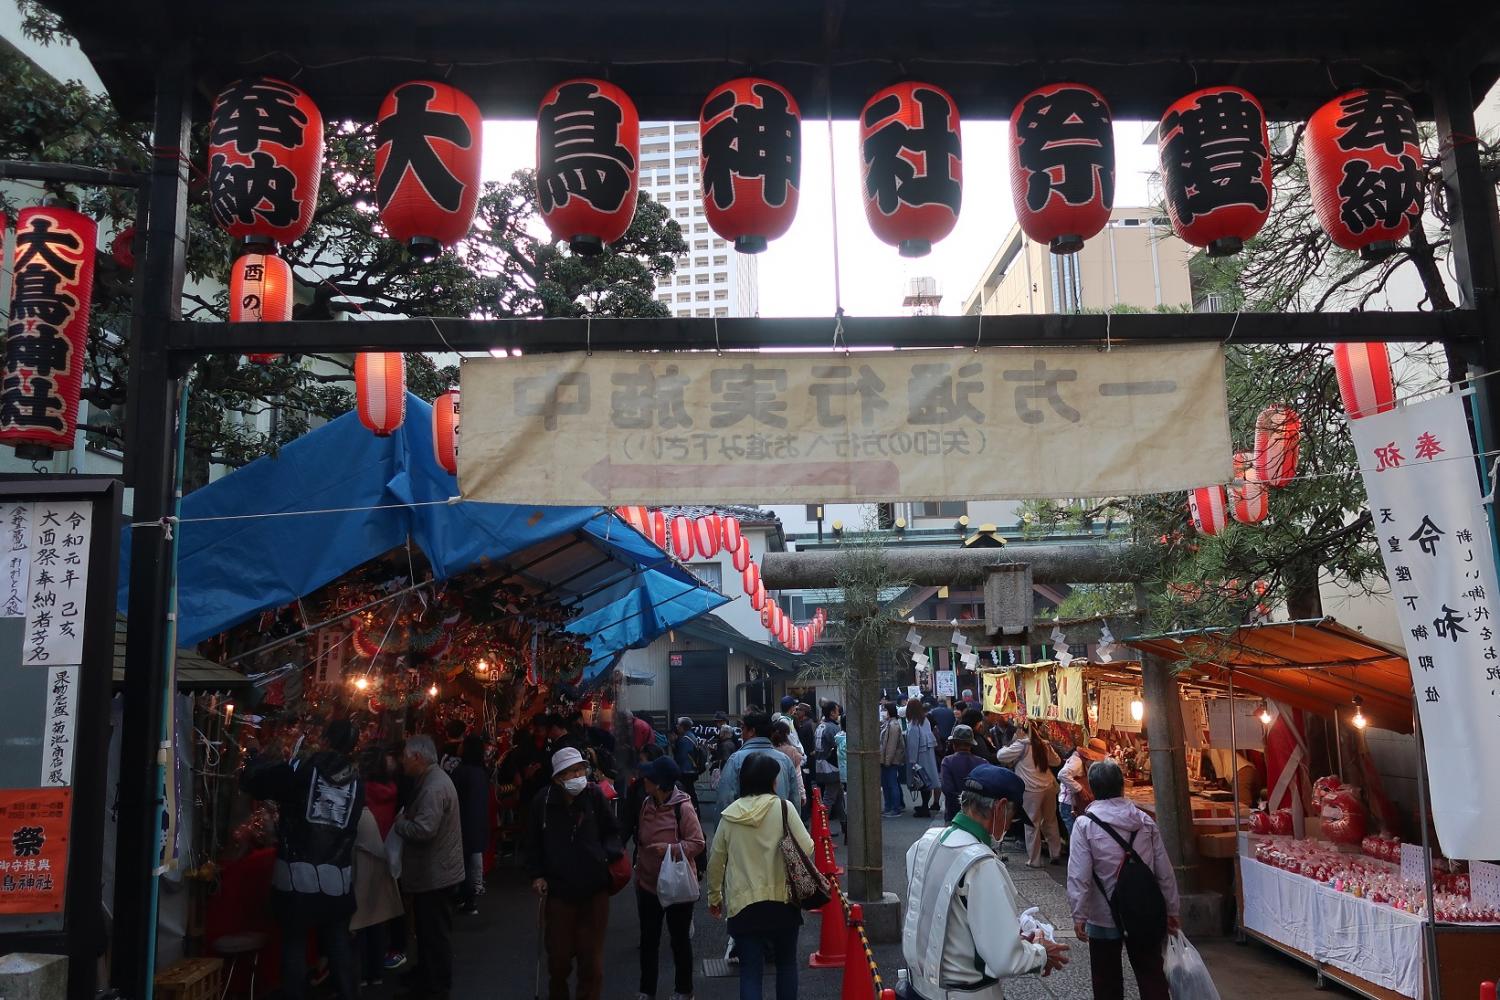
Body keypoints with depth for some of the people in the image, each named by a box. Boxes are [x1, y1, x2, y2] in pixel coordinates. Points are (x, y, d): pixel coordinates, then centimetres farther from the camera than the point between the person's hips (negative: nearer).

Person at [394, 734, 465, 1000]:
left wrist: (399, 823, -15)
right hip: (433, 869, 10)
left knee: (436, 933, 3)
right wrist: (405, 818, 0)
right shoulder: (432, 779, 9)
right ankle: (426, 975, 37)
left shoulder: (434, 786, -25)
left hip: (435, 872, -10)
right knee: (428, 929, 23)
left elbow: (423, 829, -32)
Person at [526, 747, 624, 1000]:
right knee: (558, 955, 11)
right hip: (558, 889, 0)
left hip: (594, 889, 0)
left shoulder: (594, 795, -9)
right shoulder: (544, 801, -7)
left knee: (591, 956, 9)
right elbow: (534, 843, 8)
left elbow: (611, 832, 4)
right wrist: (536, 875, 1)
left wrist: (611, 854, -14)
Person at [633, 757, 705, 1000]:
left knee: (680, 939, 12)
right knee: (648, 939, 15)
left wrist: (671, 848, -30)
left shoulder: (682, 808, -21)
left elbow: (698, 844, -17)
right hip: (648, 885, 5)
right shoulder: (646, 804, -1)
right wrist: (638, 873, 15)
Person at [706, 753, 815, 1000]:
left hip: (742, 903, 1)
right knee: (787, 963, 19)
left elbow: (716, 861, 6)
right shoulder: (783, 807, -9)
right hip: (782, 899, -1)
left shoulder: (729, 814, 0)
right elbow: (807, 849, -11)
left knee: (750, 970, 7)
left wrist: (714, 896, 20)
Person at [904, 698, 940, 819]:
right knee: (927, 781, 15)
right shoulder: (926, 721, 3)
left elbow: (912, 745, -18)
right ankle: (925, 806, 27)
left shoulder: (913, 725, -19)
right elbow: (931, 738, 8)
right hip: (929, 754, 7)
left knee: (922, 782, 0)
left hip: (919, 758, -7)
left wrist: (912, 762, -14)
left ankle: (925, 809, 5)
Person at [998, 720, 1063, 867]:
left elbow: (1001, 756, -9)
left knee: (1032, 825, 4)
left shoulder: (1022, 745, -9)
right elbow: (1057, 761, 19)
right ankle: (1056, 855, 25)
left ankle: (1034, 860, 10)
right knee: (1051, 822, 17)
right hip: (1049, 787, 6)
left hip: (1032, 790, -5)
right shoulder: (1044, 744, 7)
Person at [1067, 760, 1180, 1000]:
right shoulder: (1145, 821, -3)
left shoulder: (1085, 824, -13)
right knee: (1152, 976, 14)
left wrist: (1079, 915, -10)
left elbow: (1079, 876, -17)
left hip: (1104, 917, -2)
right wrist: (1171, 910, 9)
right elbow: (1164, 871, 0)